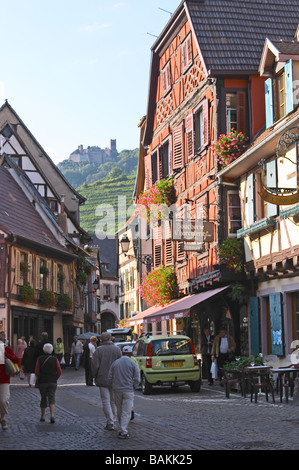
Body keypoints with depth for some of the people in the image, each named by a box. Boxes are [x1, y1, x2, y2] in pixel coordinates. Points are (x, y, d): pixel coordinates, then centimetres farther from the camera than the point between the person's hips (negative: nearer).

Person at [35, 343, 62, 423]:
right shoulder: (55, 359, -3)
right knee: (52, 399, -1)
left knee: (43, 399, 14)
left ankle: (42, 416, 21)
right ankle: (52, 415, -20)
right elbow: (59, 372, -4)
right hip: (53, 382, 0)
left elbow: (36, 372, -6)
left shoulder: (40, 359, -5)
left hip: (42, 382, 0)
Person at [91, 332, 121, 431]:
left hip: (103, 380, -3)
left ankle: (110, 423, -5)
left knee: (106, 401, 0)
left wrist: (95, 377, 6)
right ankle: (113, 418, 22)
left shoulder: (98, 350, -9)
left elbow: (95, 366, -10)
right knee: (113, 400, 16)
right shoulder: (117, 349, 0)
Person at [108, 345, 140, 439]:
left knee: (119, 410, 16)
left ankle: (122, 429, 25)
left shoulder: (115, 363, 5)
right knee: (126, 412, -2)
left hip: (116, 390, 3)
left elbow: (110, 378, 4)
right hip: (128, 391, -3)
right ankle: (123, 431, -11)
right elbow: (137, 379, -7)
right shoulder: (133, 364, -4)